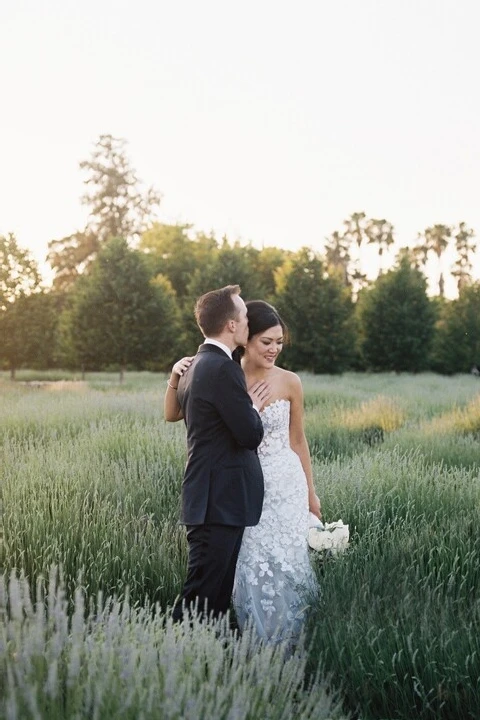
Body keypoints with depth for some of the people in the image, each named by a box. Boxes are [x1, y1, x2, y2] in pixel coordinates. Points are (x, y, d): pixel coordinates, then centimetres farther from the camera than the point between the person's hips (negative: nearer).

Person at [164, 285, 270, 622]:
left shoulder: (194, 366, 13)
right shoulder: (224, 369, -17)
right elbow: (251, 435, -16)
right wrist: (255, 407, 2)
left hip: (210, 499, 10)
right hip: (220, 501, -10)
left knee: (218, 595, 15)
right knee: (202, 597, -5)